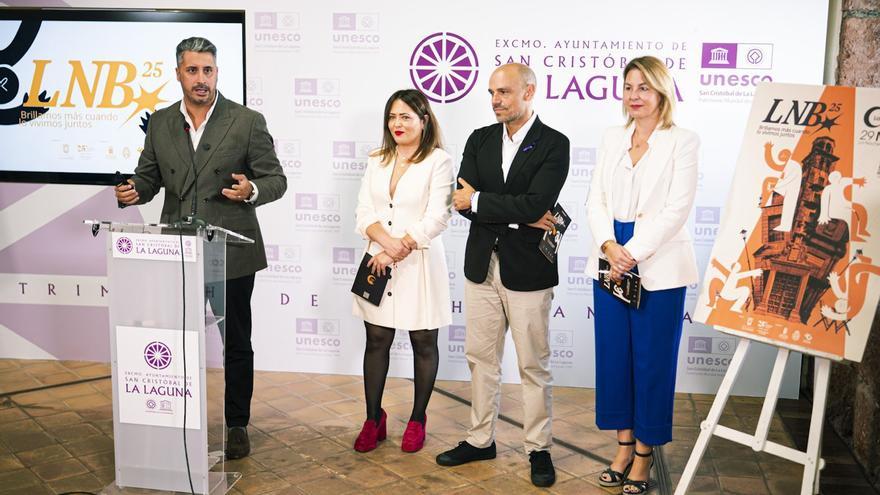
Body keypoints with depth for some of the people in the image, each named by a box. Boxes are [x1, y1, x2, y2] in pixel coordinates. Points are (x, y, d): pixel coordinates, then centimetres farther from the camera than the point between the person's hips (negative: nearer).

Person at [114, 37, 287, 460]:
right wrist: (133, 191, -9)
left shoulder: (247, 122, -3)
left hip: (231, 253, -3)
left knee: (235, 343, 8)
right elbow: (148, 177, 14)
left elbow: (276, 179, -3)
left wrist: (252, 190, -25)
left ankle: (236, 425, 23)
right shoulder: (160, 123, 8)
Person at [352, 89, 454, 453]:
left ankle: (418, 420, 22)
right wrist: (386, 240, -15)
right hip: (378, 263, 4)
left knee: (423, 344, 7)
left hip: (420, 264, -4)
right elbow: (364, 211, 4)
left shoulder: (438, 161, -5)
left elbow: (435, 219, -12)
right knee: (376, 341, 8)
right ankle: (374, 419, 20)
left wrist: (397, 251, -14)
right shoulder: (377, 161, 11)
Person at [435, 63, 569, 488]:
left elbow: (536, 202, -20)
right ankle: (480, 440, 28)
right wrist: (520, 215, -15)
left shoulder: (554, 144, -7)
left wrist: (478, 200, -14)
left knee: (533, 364, 7)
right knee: (481, 357, 14)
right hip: (482, 263, 5)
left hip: (527, 269, -5)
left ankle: (539, 448, 21)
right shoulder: (480, 139, 7)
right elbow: (463, 200, -5)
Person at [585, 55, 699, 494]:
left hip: (658, 268, -4)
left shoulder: (682, 142, -4)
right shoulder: (612, 139, 11)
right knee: (613, 355, 9)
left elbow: (677, 209, -11)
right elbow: (596, 200, 6)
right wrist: (609, 246, -11)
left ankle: (644, 455, 18)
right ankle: (624, 446, 24)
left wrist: (632, 253, -16)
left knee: (652, 359, 3)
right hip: (610, 262, 5)